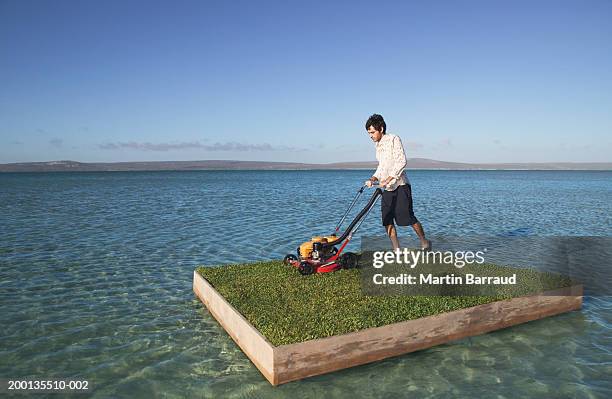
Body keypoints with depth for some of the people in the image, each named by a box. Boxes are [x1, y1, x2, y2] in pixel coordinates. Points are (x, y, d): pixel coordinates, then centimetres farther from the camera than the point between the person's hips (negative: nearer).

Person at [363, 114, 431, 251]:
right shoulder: (378, 145, 17)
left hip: (400, 186, -8)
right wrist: (373, 178, 5)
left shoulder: (394, 139, -7)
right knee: (387, 221, 1)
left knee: (408, 217, -6)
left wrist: (388, 179, -25)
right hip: (386, 189, 8)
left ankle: (425, 243, 14)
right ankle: (397, 251, 8)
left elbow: (401, 162, -18)